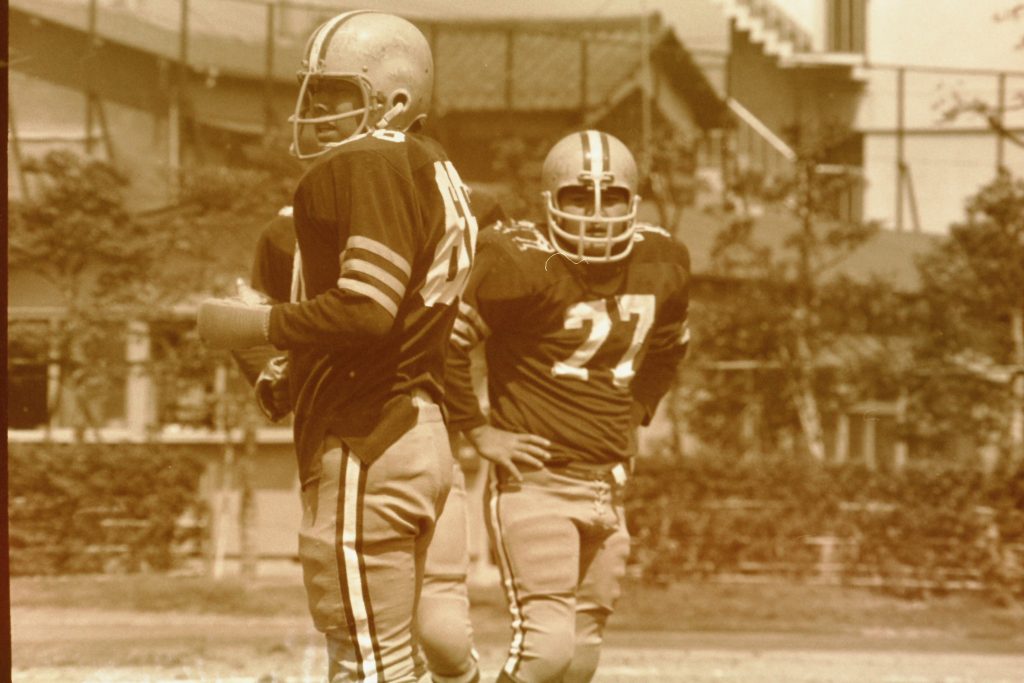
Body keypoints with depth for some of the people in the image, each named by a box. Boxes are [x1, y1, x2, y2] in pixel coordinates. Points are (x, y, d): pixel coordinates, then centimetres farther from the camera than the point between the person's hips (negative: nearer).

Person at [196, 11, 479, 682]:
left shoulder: (366, 165, -13)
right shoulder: (435, 174, 16)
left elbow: (367, 310, -22)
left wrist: (259, 326, -10)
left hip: (366, 451, -10)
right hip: (422, 440, 10)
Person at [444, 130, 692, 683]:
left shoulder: (664, 267, 6)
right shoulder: (523, 264, -15)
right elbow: (442, 340, -13)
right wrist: (478, 431, -10)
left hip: (607, 487, 7)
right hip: (534, 481, -7)